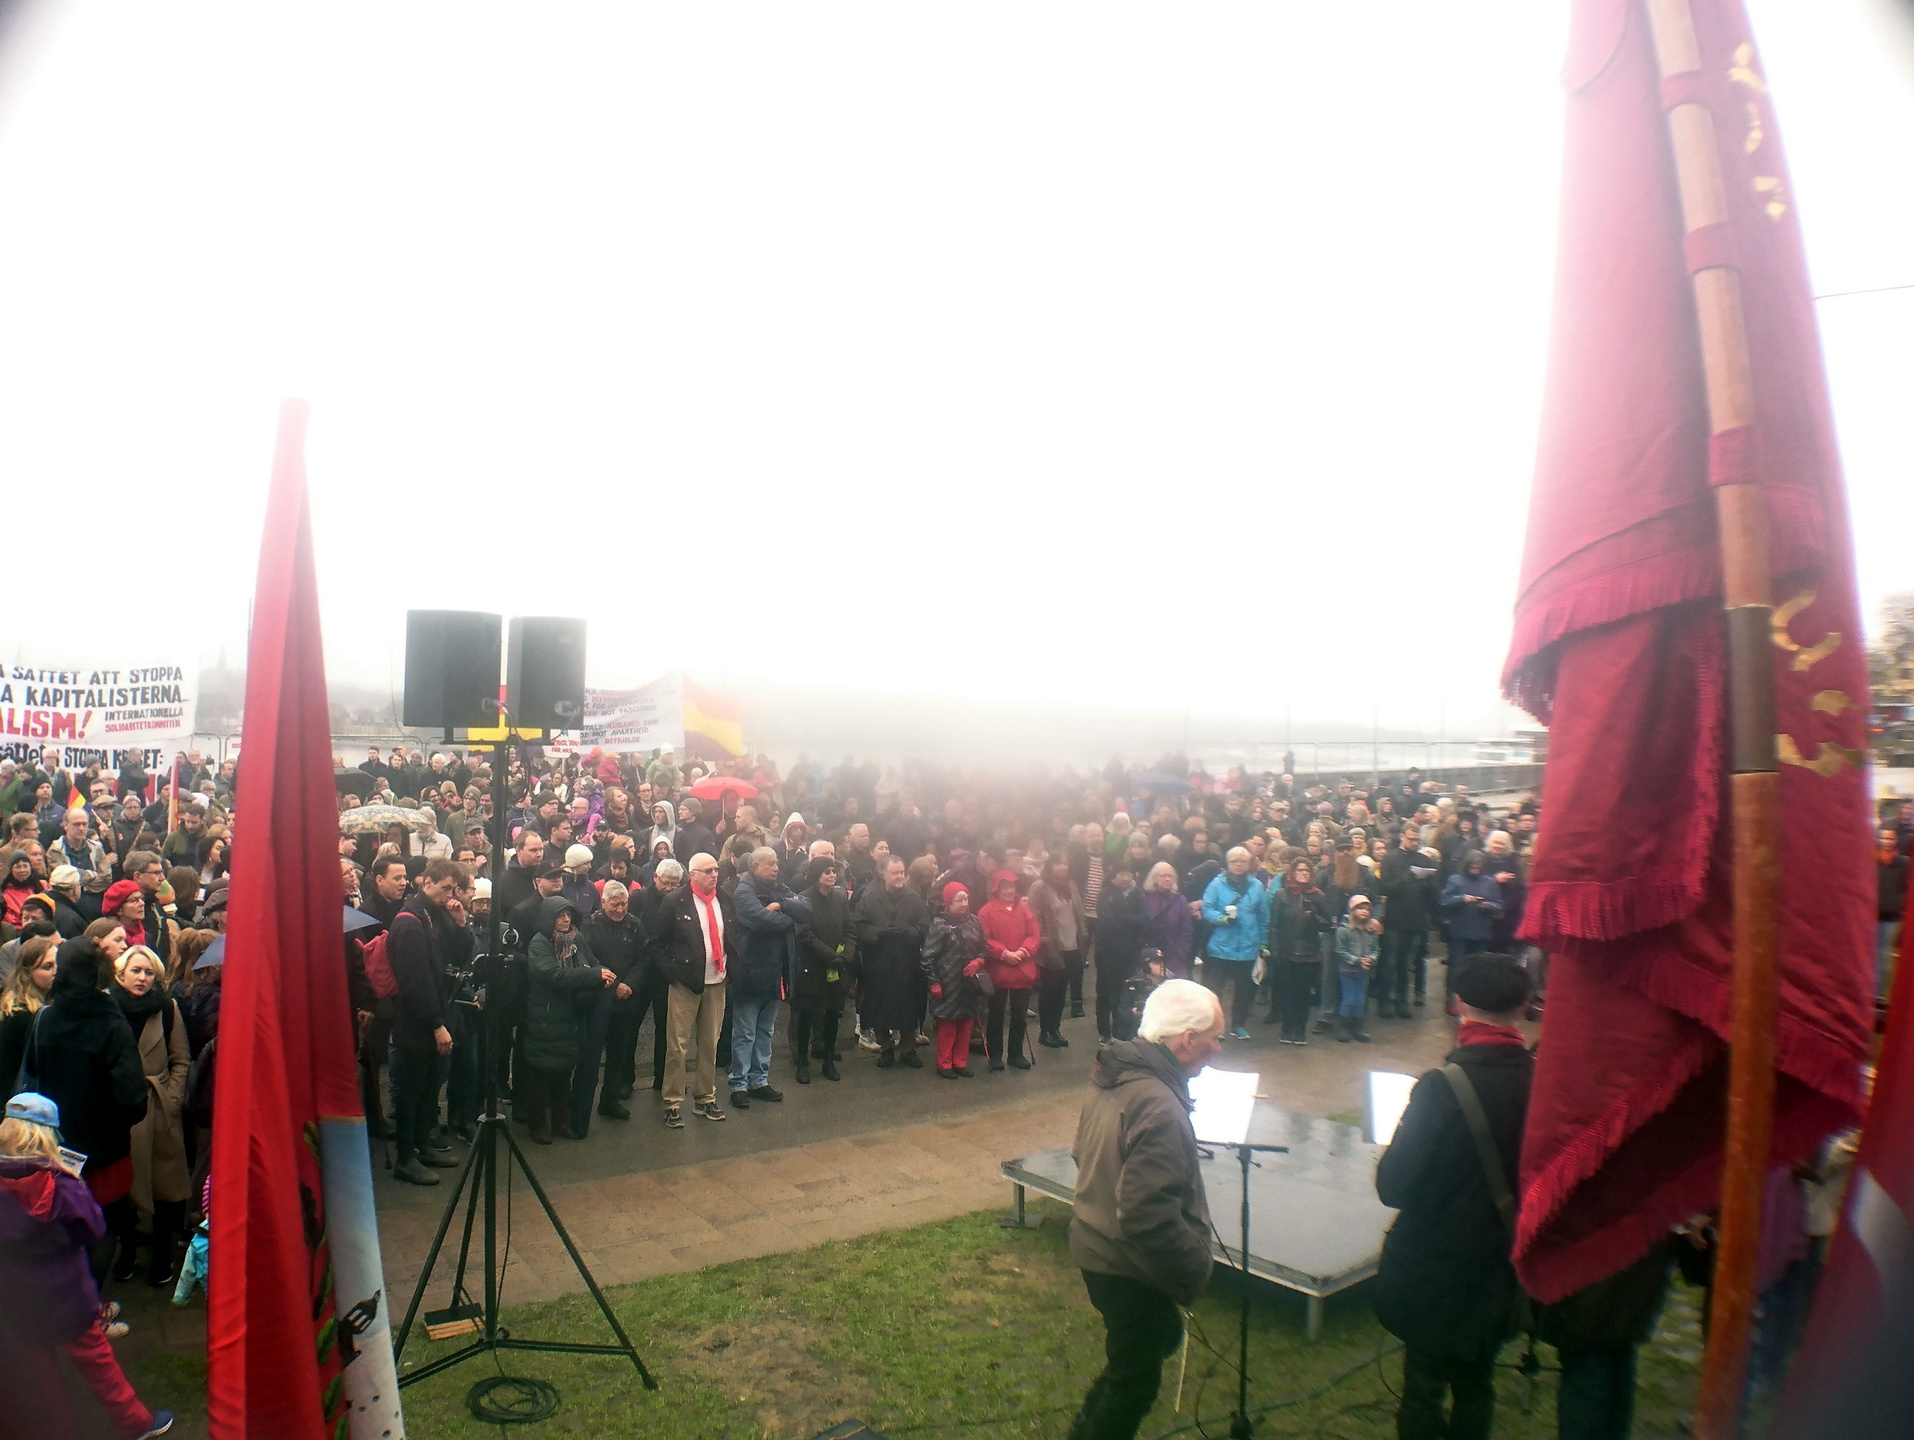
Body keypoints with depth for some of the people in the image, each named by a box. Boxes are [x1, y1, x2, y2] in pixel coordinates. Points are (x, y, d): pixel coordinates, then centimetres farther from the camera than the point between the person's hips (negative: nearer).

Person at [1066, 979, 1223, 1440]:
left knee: (1161, 1335, 29)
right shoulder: (1160, 1109, -31)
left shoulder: (1113, 1076, -1)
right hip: (1129, 1269, -9)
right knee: (1134, 1382, 13)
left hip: (1093, 1243, 9)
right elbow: (1148, 1217, -33)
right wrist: (1194, 1272, -18)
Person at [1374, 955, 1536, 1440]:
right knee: (1475, 1386, 24)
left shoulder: (1442, 1088, -27)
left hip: (1434, 1270, -4)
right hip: (1502, 1270, 5)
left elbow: (1392, 1187, -22)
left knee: (1424, 1388, 14)